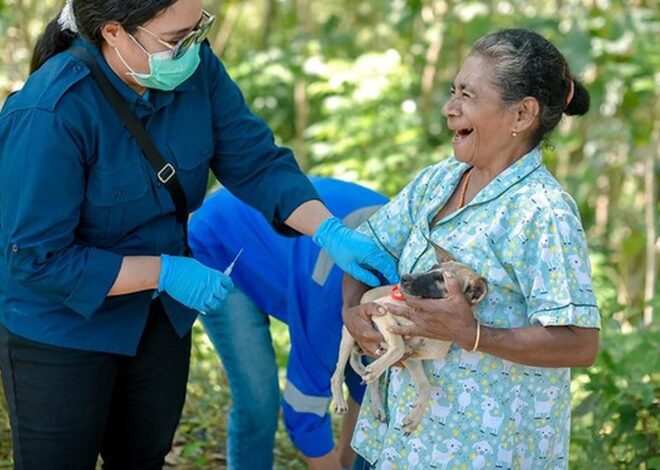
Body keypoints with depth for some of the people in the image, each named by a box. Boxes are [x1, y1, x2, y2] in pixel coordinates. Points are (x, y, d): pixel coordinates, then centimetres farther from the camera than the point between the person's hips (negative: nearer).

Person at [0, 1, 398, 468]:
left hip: (160, 316, 6)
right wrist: (166, 272, -28)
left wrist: (331, 232, -23)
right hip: (64, 326, -6)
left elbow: (257, 162, -8)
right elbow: (38, 259, -28)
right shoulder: (48, 115, -32)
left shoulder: (196, 68, -16)